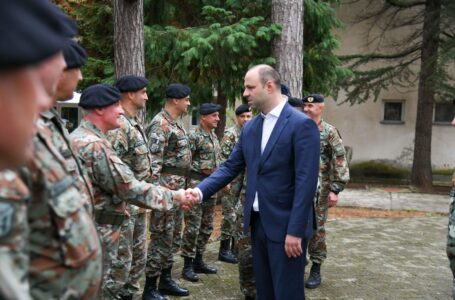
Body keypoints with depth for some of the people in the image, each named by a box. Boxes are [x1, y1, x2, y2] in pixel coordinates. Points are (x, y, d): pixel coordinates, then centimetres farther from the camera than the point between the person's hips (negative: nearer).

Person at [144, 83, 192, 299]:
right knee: (162, 237, -4)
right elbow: (153, 162, -22)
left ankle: (166, 280, 27)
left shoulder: (177, 122, 14)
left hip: (178, 186, 10)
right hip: (165, 187, -10)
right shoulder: (160, 124, -16)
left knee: (174, 236, 15)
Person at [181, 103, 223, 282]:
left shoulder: (214, 137, 15)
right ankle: (187, 265, 4)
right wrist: (204, 169, -16)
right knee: (192, 228, -4)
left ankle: (198, 262, 24)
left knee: (206, 227, 13)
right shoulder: (194, 136, -12)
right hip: (197, 184, -9)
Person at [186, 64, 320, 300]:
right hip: (258, 222, 7)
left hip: (285, 225, -7)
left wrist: (295, 230, -20)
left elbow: (306, 181, -18)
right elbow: (231, 167, 10)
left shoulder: (302, 125, -14)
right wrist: (201, 190, -5)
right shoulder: (250, 127, 9)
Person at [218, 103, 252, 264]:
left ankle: (235, 247, 23)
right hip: (232, 180, -7)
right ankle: (224, 250, 4)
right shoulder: (230, 134, -10)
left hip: (247, 181, 8)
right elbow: (223, 158, -15)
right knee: (230, 214, -4)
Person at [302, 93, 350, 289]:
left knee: (316, 229, 2)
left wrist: (335, 189, -14)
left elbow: (340, 162, -8)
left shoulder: (329, 132, -6)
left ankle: (316, 270, 13)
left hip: (319, 190, -4)